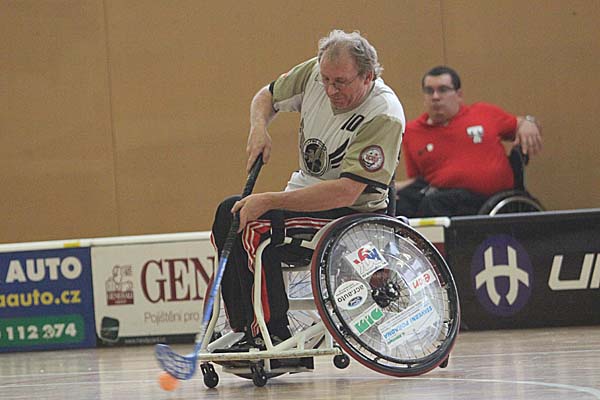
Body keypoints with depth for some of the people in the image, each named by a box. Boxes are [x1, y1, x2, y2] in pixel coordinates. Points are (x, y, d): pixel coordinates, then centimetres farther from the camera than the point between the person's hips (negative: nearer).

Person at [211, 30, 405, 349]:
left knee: (255, 228, -27)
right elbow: (267, 97, 17)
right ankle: (241, 328, -13)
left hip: (352, 214, -8)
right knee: (229, 213, -15)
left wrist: (269, 201, -31)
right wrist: (259, 127, -8)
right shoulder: (315, 73, -4)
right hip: (304, 195, 8)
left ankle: (272, 335, -22)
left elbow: (345, 192, -30)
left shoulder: (384, 116, -25)